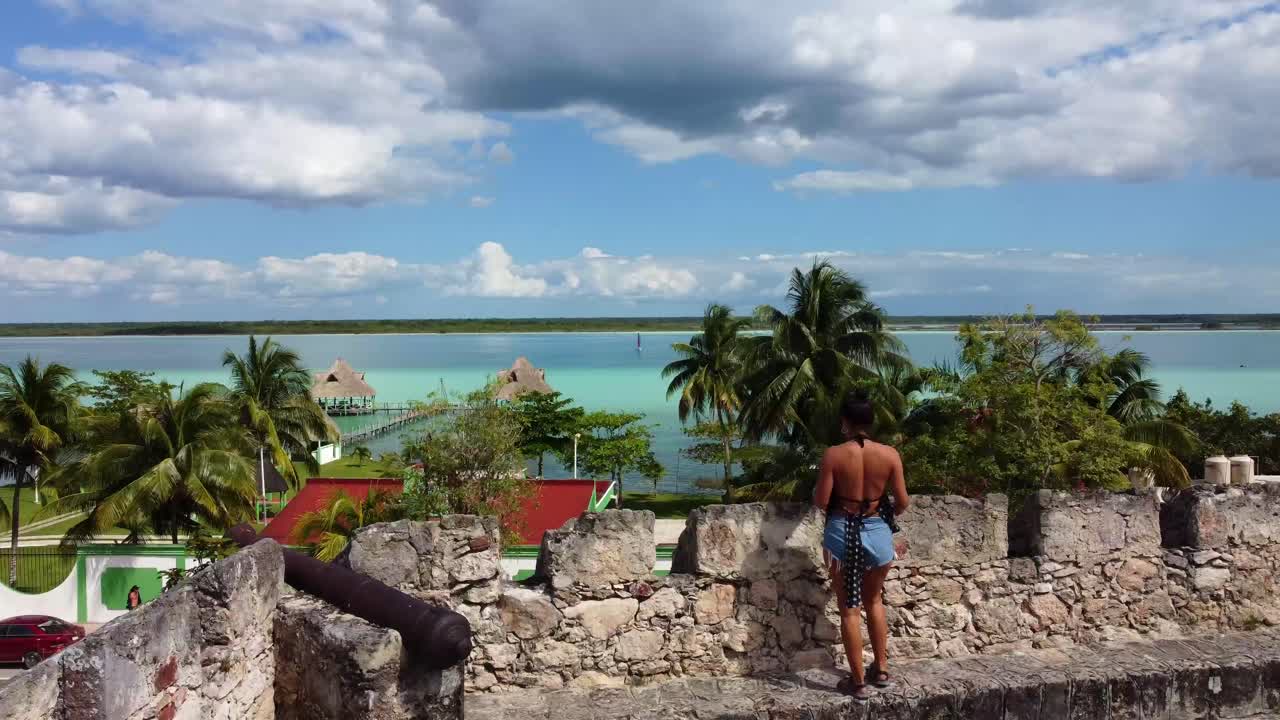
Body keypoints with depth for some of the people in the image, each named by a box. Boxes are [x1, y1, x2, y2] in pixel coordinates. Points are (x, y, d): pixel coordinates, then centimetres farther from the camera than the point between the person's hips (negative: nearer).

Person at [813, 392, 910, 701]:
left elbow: (821, 501, -10)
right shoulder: (889, 454, -7)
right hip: (878, 532, 3)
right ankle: (881, 669, 32)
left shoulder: (834, 454, -12)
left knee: (849, 609, 8)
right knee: (874, 601, 24)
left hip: (842, 533, -3)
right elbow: (903, 502, -3)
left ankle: (858, 682, 14)